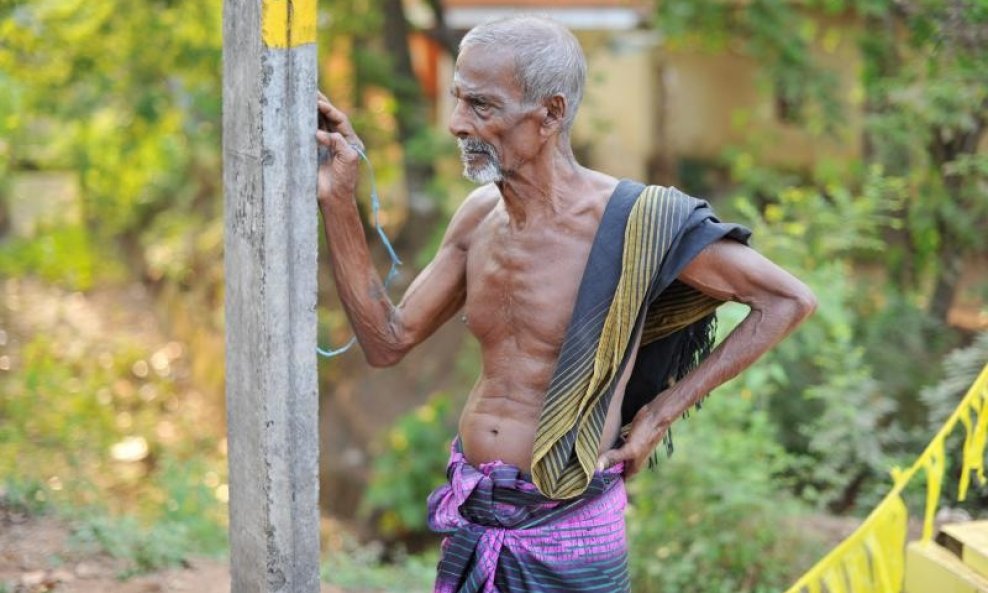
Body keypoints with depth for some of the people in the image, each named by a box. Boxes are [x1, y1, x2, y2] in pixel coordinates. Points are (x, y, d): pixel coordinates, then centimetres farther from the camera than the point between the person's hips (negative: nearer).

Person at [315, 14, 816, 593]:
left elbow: (791, 299, -11)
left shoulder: (637, 221, -17)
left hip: (566, 526, -5)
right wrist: (338, 201, -2)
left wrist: (663, 410, -9)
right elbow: (389, 341, 6)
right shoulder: (479, 216, 1)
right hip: (472, 519, 6)